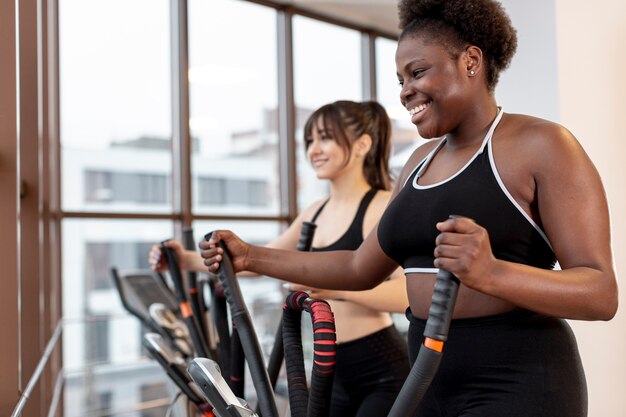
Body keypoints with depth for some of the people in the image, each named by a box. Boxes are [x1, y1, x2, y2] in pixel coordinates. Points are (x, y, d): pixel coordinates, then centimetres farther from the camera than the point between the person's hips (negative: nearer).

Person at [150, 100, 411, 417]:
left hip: (384, 374, -7)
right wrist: (188, 260, 8)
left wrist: (339, 286, -39)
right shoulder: (315, 213, 11)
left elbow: (410, 291, -24)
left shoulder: (384, 207, -12)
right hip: (338, 374, 8)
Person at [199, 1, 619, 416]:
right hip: (431, 382, 7)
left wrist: (490, 273, -31)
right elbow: (361, 269, 16)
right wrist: (252, 256, 12)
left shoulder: (542, 146, -9)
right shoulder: (422, 161, 12)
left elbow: (601, 293, -15)